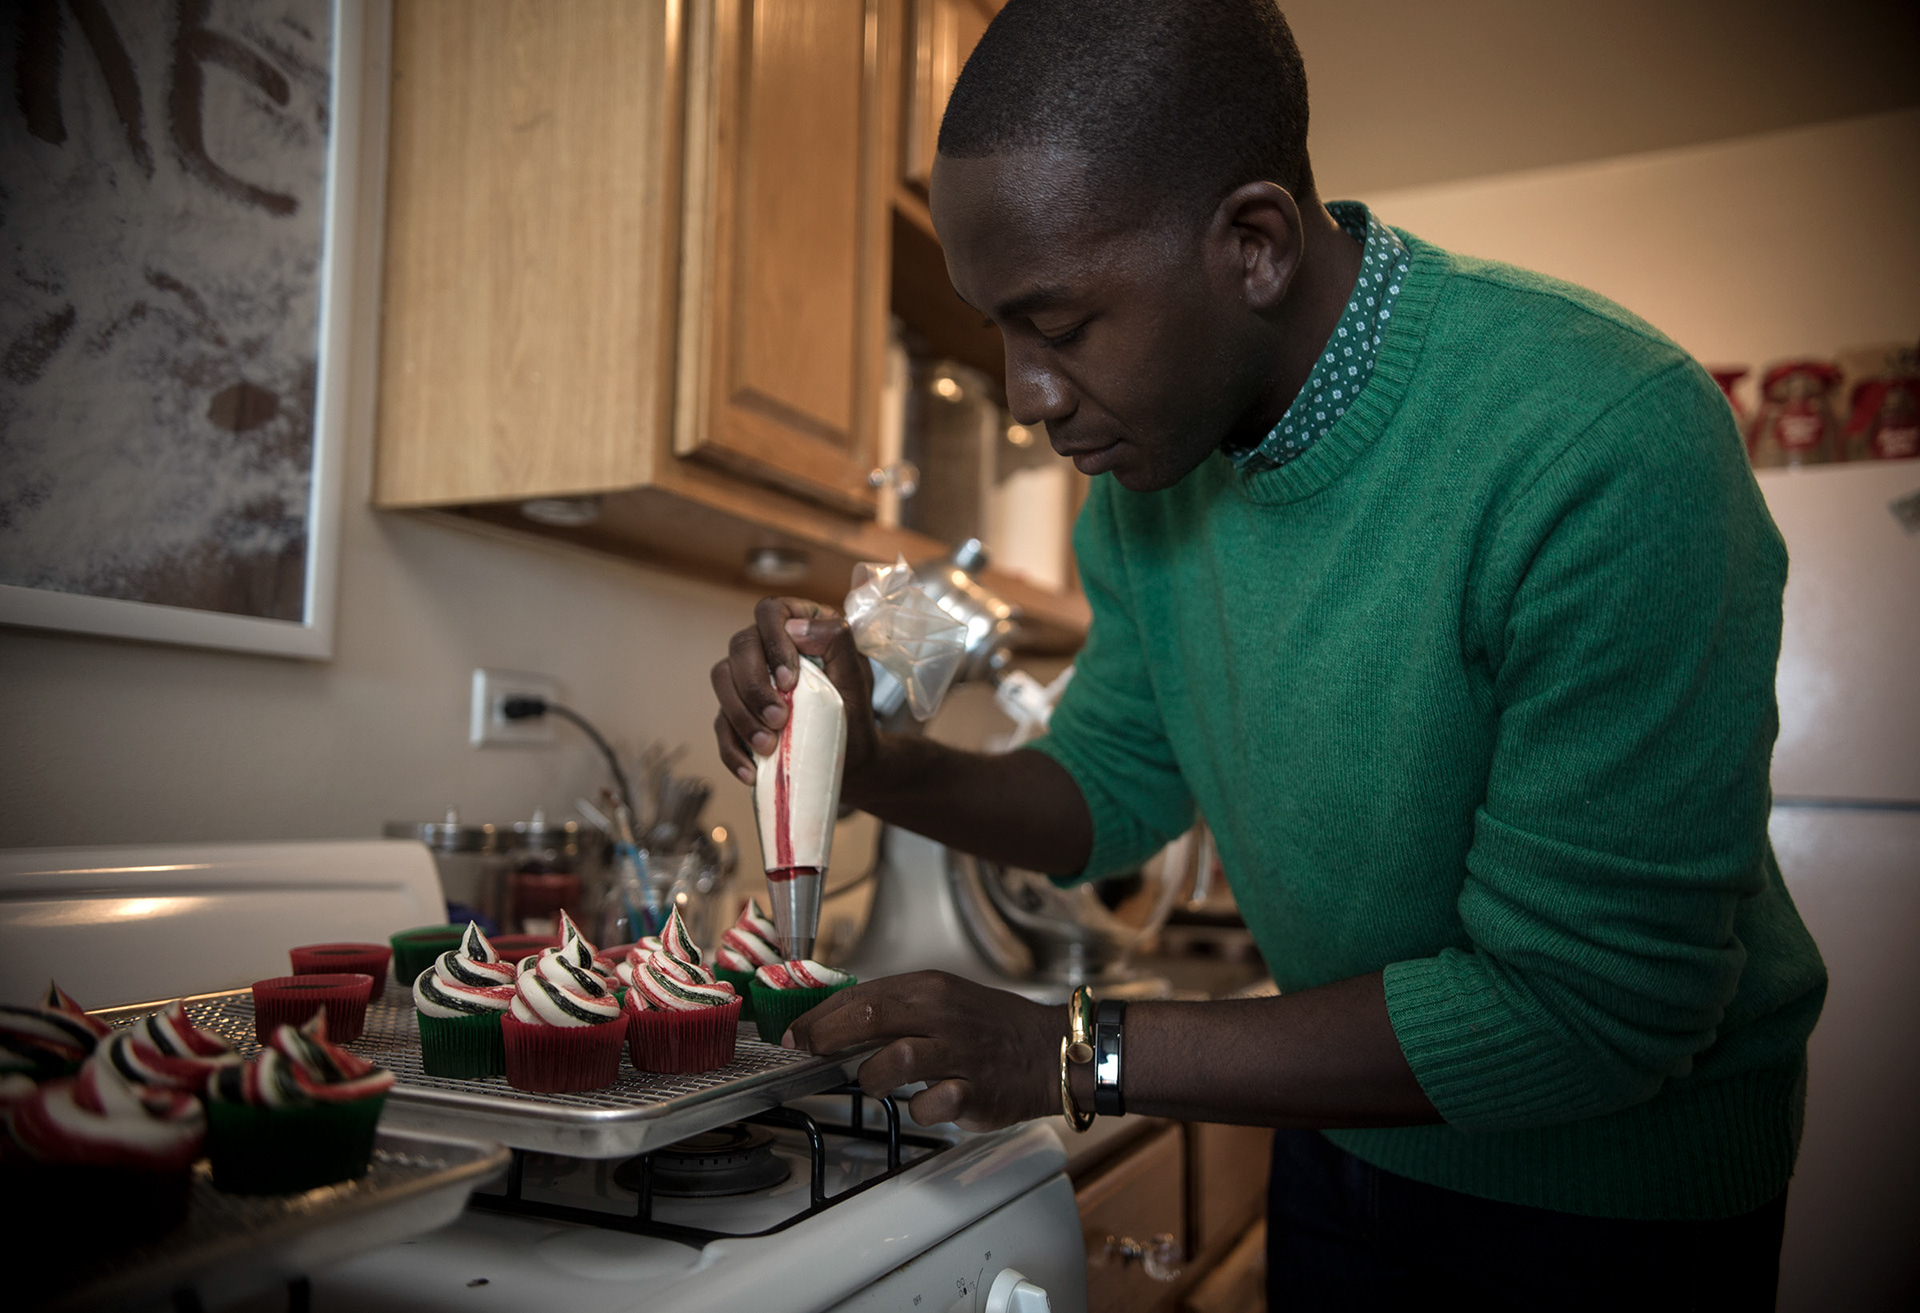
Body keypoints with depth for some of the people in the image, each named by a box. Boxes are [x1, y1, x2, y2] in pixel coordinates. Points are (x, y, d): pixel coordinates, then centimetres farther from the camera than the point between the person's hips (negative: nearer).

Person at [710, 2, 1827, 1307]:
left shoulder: (1606, 450, -32)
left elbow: (1588, 1006, -30)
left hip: (1611, 1196, -5)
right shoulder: (1150, 443, -10)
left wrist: (1073, 1054, -27)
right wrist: (881, 766, -20)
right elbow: (1122, 782, 0)